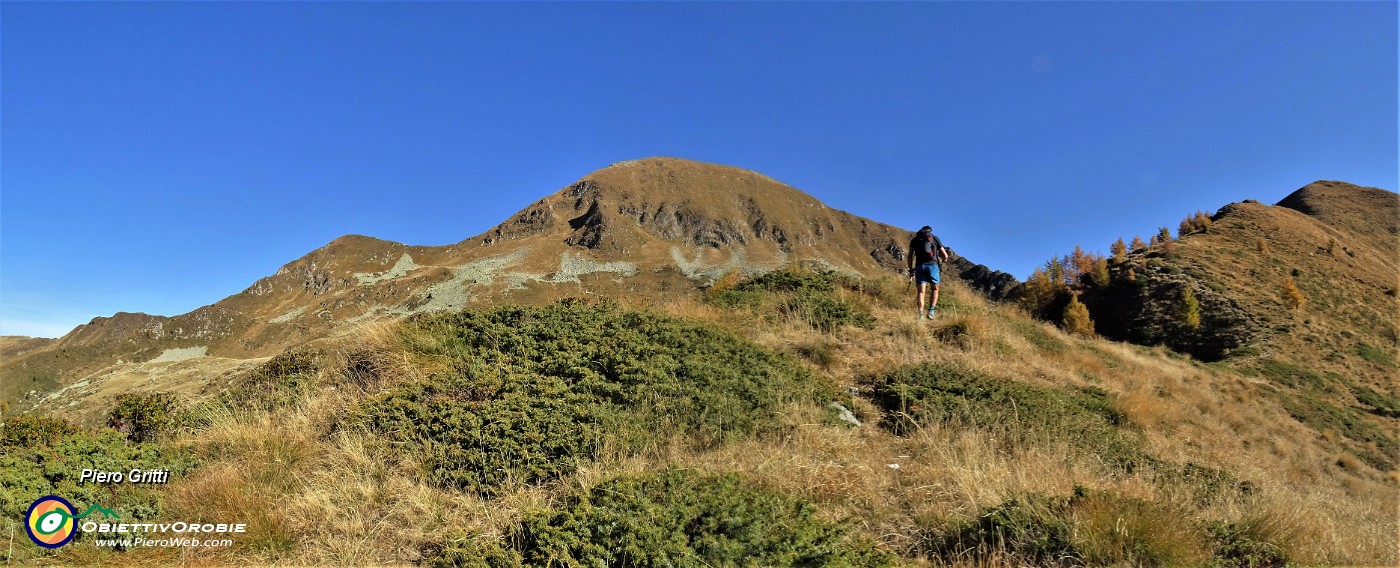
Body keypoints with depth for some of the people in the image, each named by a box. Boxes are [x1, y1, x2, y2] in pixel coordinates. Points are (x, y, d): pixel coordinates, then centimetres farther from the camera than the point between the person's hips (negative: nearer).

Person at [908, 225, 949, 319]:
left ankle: (921, 315, -14)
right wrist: (941, 261, 36)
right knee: (935, 289, 15)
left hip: (920, 266, 1)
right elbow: (945, 256, 15)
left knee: (921, 291, -1)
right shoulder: (935, 238, 15)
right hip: (932, 265, -1)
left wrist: (911, 270, 12)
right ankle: (931, 311, -1)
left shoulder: (915, 239, 16)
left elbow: (910, 257, 7)